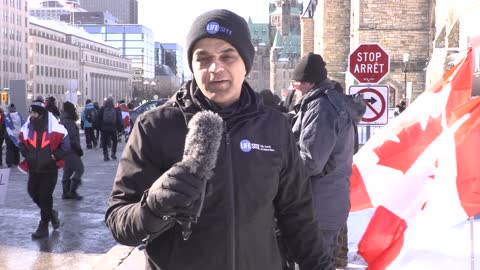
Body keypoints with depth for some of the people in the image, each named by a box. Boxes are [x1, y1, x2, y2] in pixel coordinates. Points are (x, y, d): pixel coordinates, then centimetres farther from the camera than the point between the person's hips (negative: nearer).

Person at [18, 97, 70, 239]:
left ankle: (43, 226, 11)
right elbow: (21, 143, 13)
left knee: (45, 196, -2)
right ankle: (51, 213, 36)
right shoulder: (28, 126, -3)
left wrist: (54, 156, -13)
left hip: (49, 169, -5)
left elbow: (65, 144, -8)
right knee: (33, 192, 11)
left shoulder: (54, 126, -16)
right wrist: (27, 155, 0)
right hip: (34, 169, 5)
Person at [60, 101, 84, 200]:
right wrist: (78, 148, -12)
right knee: (79, 169, -4)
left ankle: (66, 192, 17)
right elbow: (72, 138, -22)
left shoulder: (62, 121, 15)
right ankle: (72, 191, -7)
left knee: (67, 171, 14)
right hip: (71, 150, -10)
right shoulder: (69, 122, -18)